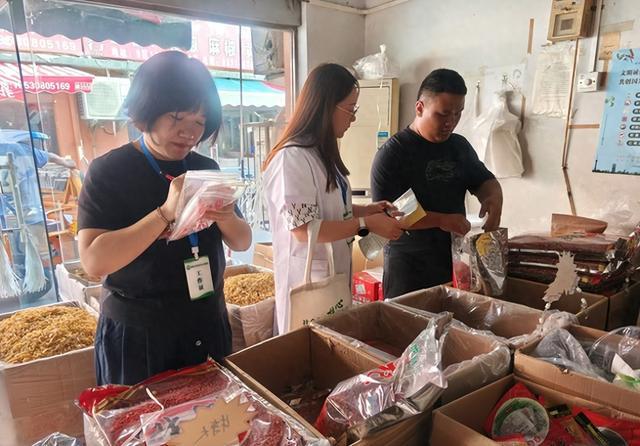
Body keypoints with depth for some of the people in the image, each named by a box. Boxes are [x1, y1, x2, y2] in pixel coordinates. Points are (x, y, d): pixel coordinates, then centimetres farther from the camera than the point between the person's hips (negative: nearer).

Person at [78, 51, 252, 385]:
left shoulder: (206, 168, 3)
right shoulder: (108, 171, -11)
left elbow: (242, 243, 4)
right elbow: (94, 261, -21)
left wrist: (225, 218, -17)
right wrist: (165, 213, -30)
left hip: (207, 327, 5)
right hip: (138, 336, -4)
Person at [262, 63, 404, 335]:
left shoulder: (323, 154, 9)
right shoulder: (293, 158, -21)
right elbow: (303, 229, -24)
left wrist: (368, 209, 3)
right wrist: (367, 223, -20)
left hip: (335, 274, 9)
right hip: (308, 279, -9)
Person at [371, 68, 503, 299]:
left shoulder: (460, 146, 8)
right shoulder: (392, 153, -12)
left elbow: (484, 180, 17)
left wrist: (494, 198, -7)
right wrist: (441, 220, -25)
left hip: (456, 261, 6)